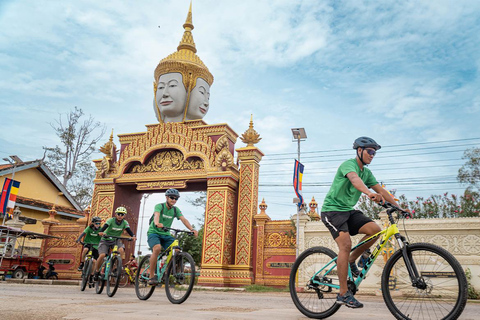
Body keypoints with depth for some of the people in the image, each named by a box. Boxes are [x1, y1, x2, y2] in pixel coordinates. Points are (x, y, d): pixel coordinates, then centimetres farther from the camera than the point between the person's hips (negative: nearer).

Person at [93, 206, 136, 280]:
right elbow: (105, 226, -33)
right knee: (102, 255, -20)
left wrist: (133, 236, -43)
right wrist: (101, 232, -55)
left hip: (116, 240, 2)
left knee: (121, 250, -28)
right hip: (105, 240, -2)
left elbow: (128, 230, -22)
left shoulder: (125, 223, -10)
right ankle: (97, 271, 5)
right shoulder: (111, 220, -18)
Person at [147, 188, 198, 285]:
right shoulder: (159, 206, -12)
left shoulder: (176, 210, 2)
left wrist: (192, 229, -30)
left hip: (166, 234, 5)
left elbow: (183, 219, -12)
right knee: (157, 248, -33)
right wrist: (157, 223, -57)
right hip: (154, 232, -5)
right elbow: (156, 215, -33)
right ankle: (152, 276, -23)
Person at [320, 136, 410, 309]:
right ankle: (343, 294, -16)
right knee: (346, 244, -23)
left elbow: (381, 190, 12)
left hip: (348, 211, 8)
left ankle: (350, 261, 6)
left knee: (375, 230, -13)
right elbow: (354, 179, -36)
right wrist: (369, 193, -54)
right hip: (332, 209, -8)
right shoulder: (349, 164, -14)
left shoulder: (367, 172, 13)